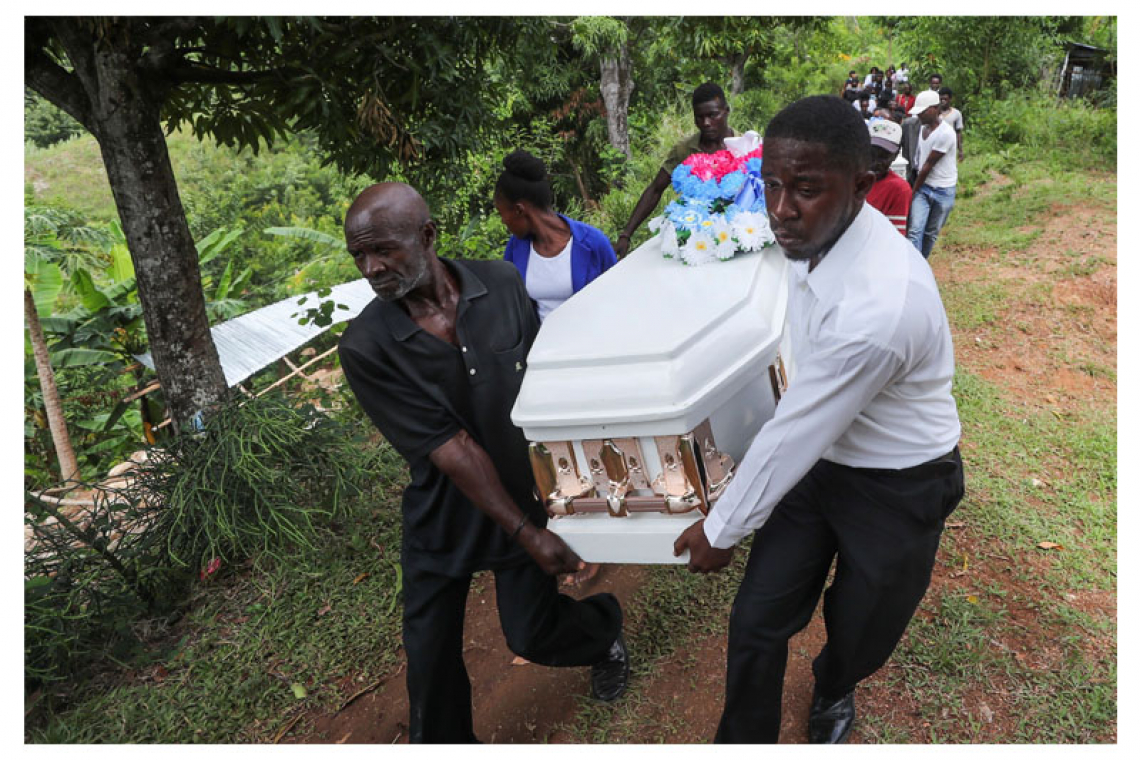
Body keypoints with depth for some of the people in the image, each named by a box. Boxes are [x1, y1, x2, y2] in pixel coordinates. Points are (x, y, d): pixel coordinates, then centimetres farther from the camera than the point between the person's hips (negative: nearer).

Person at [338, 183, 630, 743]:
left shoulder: (502, 284, -12)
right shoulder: (366, 346, -19)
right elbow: (452, 449, -21)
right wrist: (526, 533, -19)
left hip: (525, 493, 1)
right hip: (442, 514, 0)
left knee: (531, 635, 8)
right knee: (429, 651, 10)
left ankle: (604, 627, 42)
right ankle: (440, 741, 40)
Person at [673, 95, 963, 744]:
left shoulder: (878, 305, -37)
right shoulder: (818, 234, -11)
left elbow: (793, 434, -26)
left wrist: (721, 531, -11)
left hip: (896, 489, -6)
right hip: (820, 455, 6)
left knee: (860, 640, 19)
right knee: (757, 622, 7)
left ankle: (833, 691, 54)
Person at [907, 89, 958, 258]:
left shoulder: (945, 133, -18)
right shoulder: (923, 128, 6)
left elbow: (928, 165, -15)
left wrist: (914, 190, -8)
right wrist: (915, 188, 6)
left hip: (943, 191, -5)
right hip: (923, 187, 5)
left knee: (931, 233, 8)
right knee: (915, 230, -11)